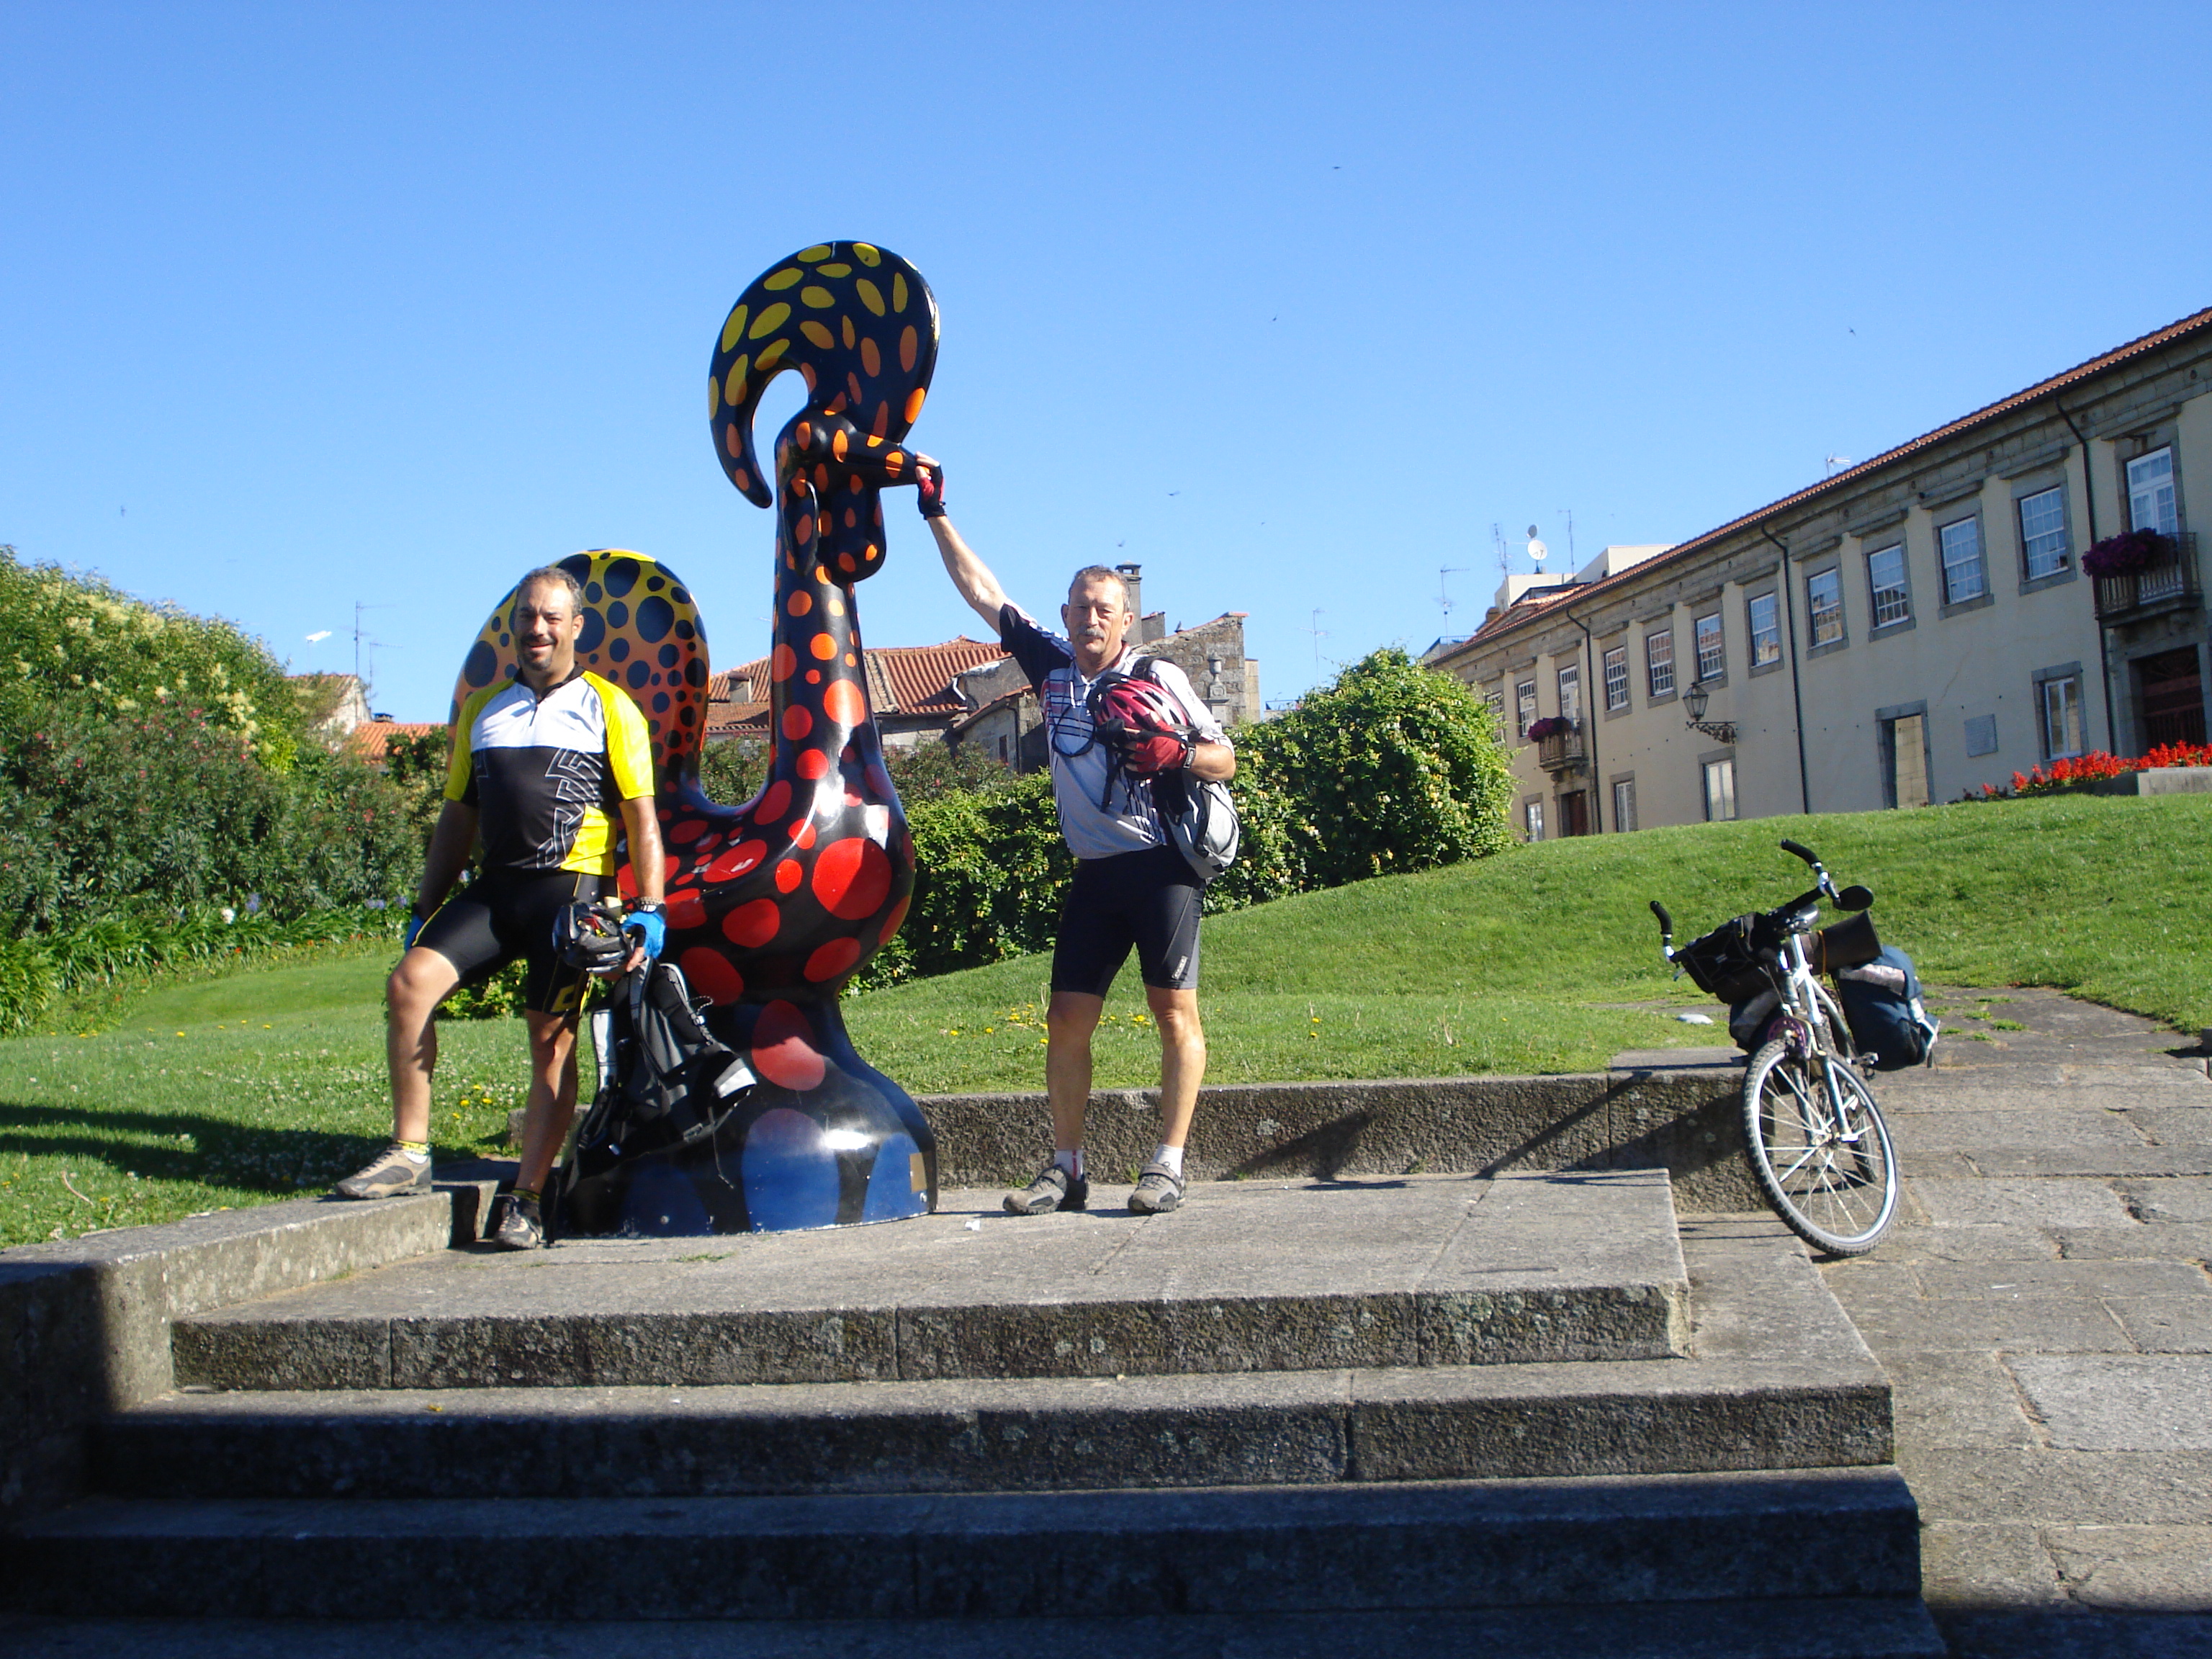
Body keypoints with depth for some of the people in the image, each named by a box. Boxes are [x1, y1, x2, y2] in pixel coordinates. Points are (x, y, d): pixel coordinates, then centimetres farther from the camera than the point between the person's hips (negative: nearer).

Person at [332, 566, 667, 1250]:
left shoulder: (609, 708, 5)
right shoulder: (482, 708, 18)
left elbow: (642, 817, 1)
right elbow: (457, 816, 21)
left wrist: (648, 910, -9)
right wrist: (424, 908, 16)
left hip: (573, 887, -4)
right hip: (496, 885, 4)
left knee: (552, 1041, -4)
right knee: (410, 983, -15)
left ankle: (527, 1200, 5)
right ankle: (409, 1154, -5)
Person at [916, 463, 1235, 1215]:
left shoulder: (1159, 675, 3)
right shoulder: (1050, 664, 13)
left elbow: (1225, 759, 5)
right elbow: (980, 589, 18)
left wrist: (1176, 754, -15)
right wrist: (936, 514, 18)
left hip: (1162, 864, -4)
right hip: (1094, 873, 4)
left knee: (1175, 1010, -8)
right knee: (1067, 1019, 1)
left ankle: (1168, 1164, -5)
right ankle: (1065, 1169, 8)